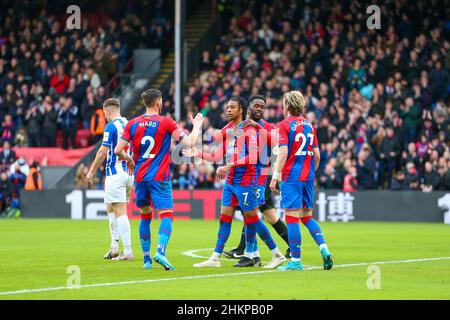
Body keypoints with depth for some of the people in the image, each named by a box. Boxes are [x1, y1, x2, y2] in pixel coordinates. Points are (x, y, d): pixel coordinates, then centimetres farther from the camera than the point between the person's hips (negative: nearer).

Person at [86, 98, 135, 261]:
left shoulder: (111, 126, -10)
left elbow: (103, 152, -13)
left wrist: (92, 172, -6)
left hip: (115, 173, -8)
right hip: (129, 173, 8)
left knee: (120, 212, -9)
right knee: (110, 208, 19)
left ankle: (128, 252, -13)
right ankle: (114, 246, 12)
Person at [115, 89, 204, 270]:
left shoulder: (132, 124, 4)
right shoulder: (166, 123, -6)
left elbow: (117, 150, 2)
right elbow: (189, 142, -6)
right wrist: (196, 126, 11)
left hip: (140, 177, 4)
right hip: (159, 177, -4)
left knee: (145, 216, 16)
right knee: (166, 215, -6)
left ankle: (146, 259, 16)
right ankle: (160, 251, -29)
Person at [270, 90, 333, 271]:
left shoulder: (284, 125, -6)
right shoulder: (309, 125, 12)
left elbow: (283, 153, -15)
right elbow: (317, 155, 12)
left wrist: (275, 177, -14)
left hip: (291, 177, -6)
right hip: (308, 178, 6)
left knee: (292, 217, -4)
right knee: (307, 216, 15)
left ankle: (295, 261, -6)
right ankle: (324, 248, -2)